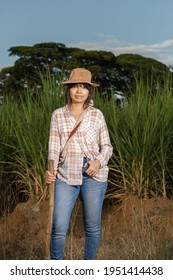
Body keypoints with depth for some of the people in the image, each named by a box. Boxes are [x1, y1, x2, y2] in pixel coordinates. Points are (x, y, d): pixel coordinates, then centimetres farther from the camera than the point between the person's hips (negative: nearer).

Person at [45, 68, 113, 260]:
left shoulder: (97, 115, 6)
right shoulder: (58, 115, 7)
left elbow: (107, 146, 9)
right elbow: (54, 147, 4)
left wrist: (99, 161, -12)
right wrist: (51, 170, -14)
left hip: (94, 175, 0)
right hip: (66, 175, 0)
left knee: (92, 227, 9)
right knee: (59, 228, -6)